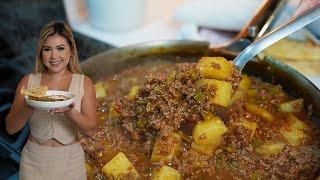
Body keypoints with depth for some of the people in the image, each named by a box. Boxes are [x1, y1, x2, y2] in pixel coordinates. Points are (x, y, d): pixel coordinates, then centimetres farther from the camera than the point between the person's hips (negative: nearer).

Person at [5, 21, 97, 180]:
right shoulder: (28, 81, -3)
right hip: (34, 161, 1)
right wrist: (29, 107, -22)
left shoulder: (84, 83, -6)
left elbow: (90, 130, -11)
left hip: (70, 161, 0)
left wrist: (69, 111, -29)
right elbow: (10, 128, -4)